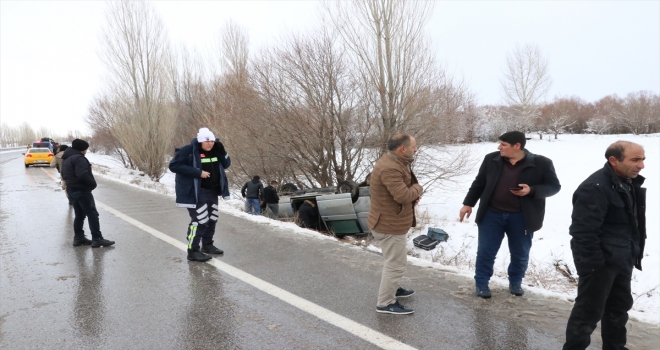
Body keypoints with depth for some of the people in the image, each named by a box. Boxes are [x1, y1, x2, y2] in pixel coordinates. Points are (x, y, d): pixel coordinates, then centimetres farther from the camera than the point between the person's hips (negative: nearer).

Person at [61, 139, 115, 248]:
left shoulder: (66, 159, 15)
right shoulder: (79, 158, -18)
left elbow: (64, 175, 22)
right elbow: (83, 175, -27)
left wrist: (70, 184, 20)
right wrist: (93, 183, -13)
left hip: (71, 190, 10)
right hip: (82, 191, -10)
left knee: (79, 215, 16)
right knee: (92, 214, -6)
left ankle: (78, 238, 20)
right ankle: (97, 239, -6)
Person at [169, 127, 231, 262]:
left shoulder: (215, 150, 5)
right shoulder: (188, 150, -16)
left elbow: (226, 164, 7)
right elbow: (174, 165, -21)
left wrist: (221, 151, -12)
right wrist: (198, 172, -26)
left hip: (212, 191, 8)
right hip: (196, 192, -8)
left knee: (212, 219, 17)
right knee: (200, 220, -12)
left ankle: (207, 245, 34)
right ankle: (193, 251, 0)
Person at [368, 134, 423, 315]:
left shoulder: (393, 162, 7)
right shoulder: (390, 169, -29)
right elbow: (403, 195, -32)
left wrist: (413, 194, -3)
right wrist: (418, 189, -12)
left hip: (389, 221, 11)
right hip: (390, 225, -11)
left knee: (394, 260, 26)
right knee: (395, 264, -1)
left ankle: (392, 288, 44)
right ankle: (385, 303, 10)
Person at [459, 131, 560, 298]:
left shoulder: (541, 163, -9)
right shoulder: (491, 159, -2)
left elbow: (554, 186, -3)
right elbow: (479, 183, 7)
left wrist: (531, 190, -21)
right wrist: (468, 203, 5)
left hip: (521, 217, -1)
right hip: (492, 214, 1)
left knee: (520, 254, 14)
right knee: (486, 252, 5)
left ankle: (515, 282, 38)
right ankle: (482, 283, 23)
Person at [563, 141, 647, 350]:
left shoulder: (629, 183, 8)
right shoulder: (595, 188, -24)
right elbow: (583, 231, -26)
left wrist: (633, 255, 19)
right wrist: (593, 263, -22)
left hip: (621, 260, 10)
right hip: (601, 262, -10)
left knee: (619, 306, 22)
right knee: (589, 310, 0)